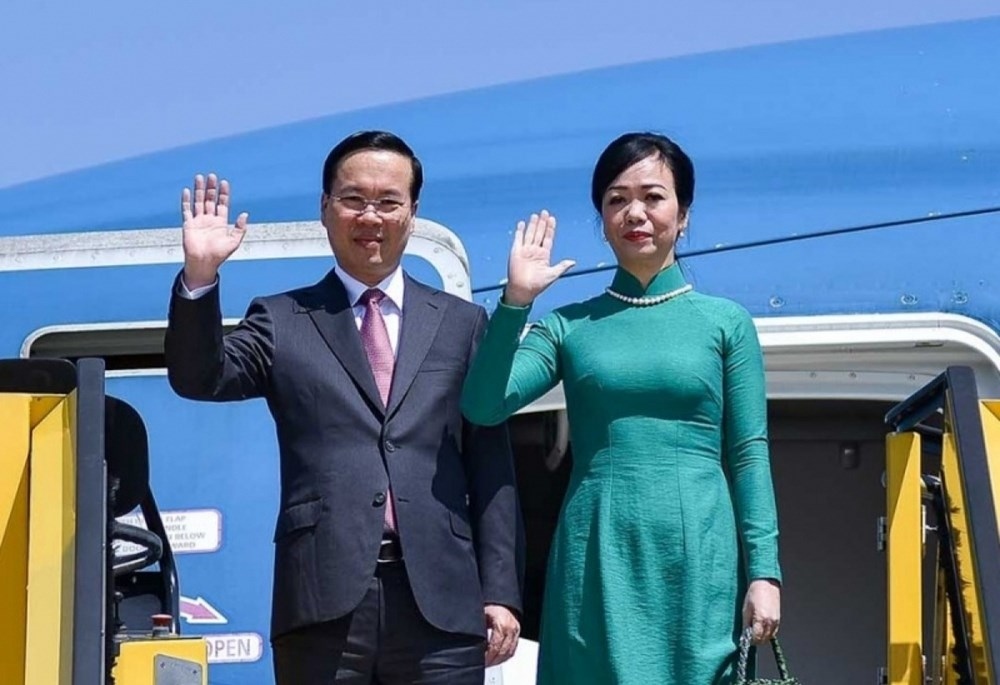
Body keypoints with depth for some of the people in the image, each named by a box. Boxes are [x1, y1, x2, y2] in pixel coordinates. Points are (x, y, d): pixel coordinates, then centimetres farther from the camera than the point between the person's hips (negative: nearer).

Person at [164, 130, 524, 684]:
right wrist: (200, 277, -17)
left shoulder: (461, 323, 14)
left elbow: (491, 468, 11)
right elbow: (198, 379, -3)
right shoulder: (281, 322, 13)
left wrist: (500, 593, 4)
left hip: (440, 600, 1)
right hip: (324, 599, -1)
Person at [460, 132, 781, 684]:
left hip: (698, 558, -1)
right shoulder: (568, 326, 10)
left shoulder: (726, 322, 8)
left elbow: (749, 455, 5)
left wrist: (763, 572, -4)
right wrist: (516, 300, -11)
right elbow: (484, 406, -4)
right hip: (598, 561, 1)